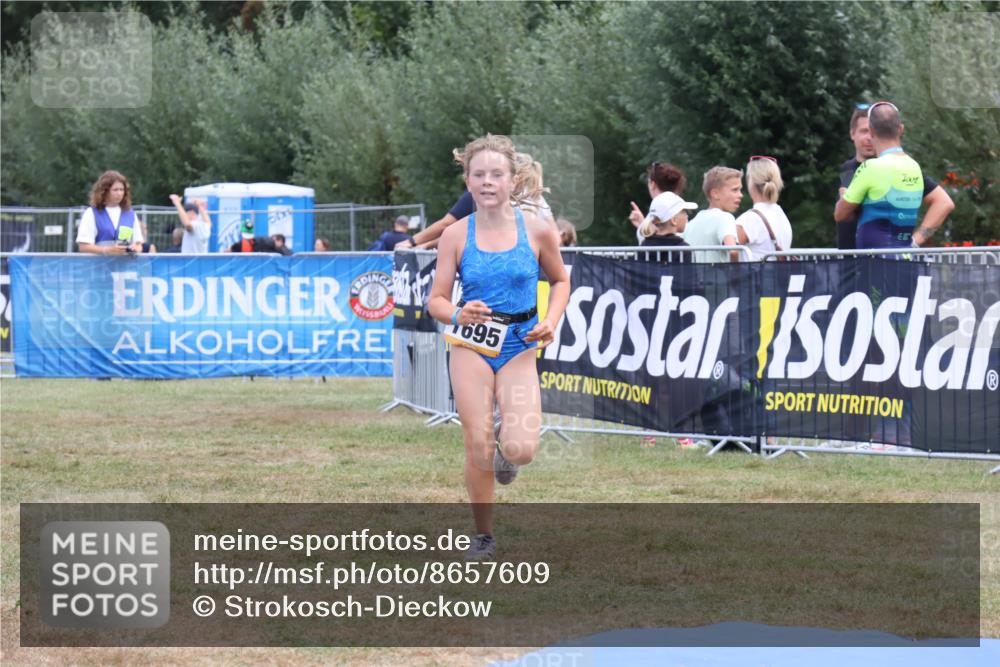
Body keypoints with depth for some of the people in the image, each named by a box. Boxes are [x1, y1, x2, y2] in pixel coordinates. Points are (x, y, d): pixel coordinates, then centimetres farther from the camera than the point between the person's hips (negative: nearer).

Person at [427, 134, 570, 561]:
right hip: (471, 347, 0)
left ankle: (506, 448, 23)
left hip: (518, 348, 0)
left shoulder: (536, 230, -3)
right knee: (478, 448, -4)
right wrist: (457, 314, -23)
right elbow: (436, 300, -1)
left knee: (521, 450, -16)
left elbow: (560, 280, 13)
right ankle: (483, 536, 15)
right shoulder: (456, 235, -3)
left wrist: (550, 321, -3)